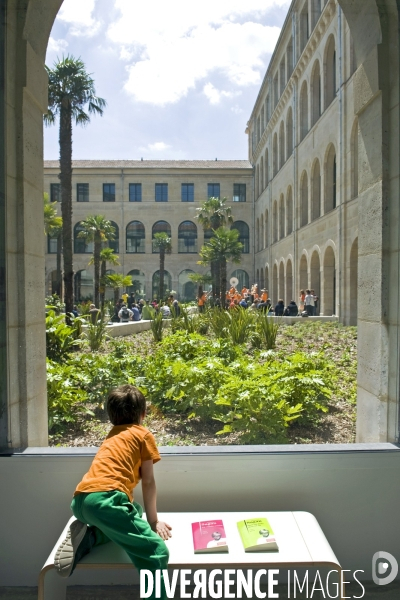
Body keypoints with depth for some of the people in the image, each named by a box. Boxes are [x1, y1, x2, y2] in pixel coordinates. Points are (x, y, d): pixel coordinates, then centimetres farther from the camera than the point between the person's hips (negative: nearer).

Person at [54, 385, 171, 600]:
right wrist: (153, 521, 20)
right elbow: (148, 482, 11)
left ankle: (87, 537, 11)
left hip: (80, 501, 8)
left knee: (133, 513, 30)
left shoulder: (112, 436, 31)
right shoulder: (143, 434, 12)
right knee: (157, 552, -4)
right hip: (104, 499, -7)